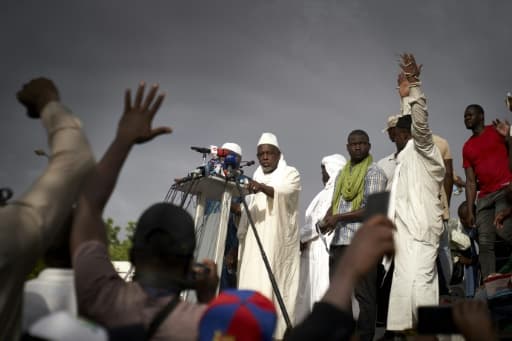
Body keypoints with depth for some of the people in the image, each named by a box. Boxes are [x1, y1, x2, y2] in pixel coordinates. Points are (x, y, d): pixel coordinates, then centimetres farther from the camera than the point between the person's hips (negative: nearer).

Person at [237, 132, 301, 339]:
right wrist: (241, 234, 13)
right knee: (252, 283, -1)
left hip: (279, 239, -6)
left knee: (274, 284, -11)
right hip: (256, 239, 6)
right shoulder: (257, 177, 22)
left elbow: (283, 192, -20)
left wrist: (263, 188, -39)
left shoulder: (290, 174, 2)